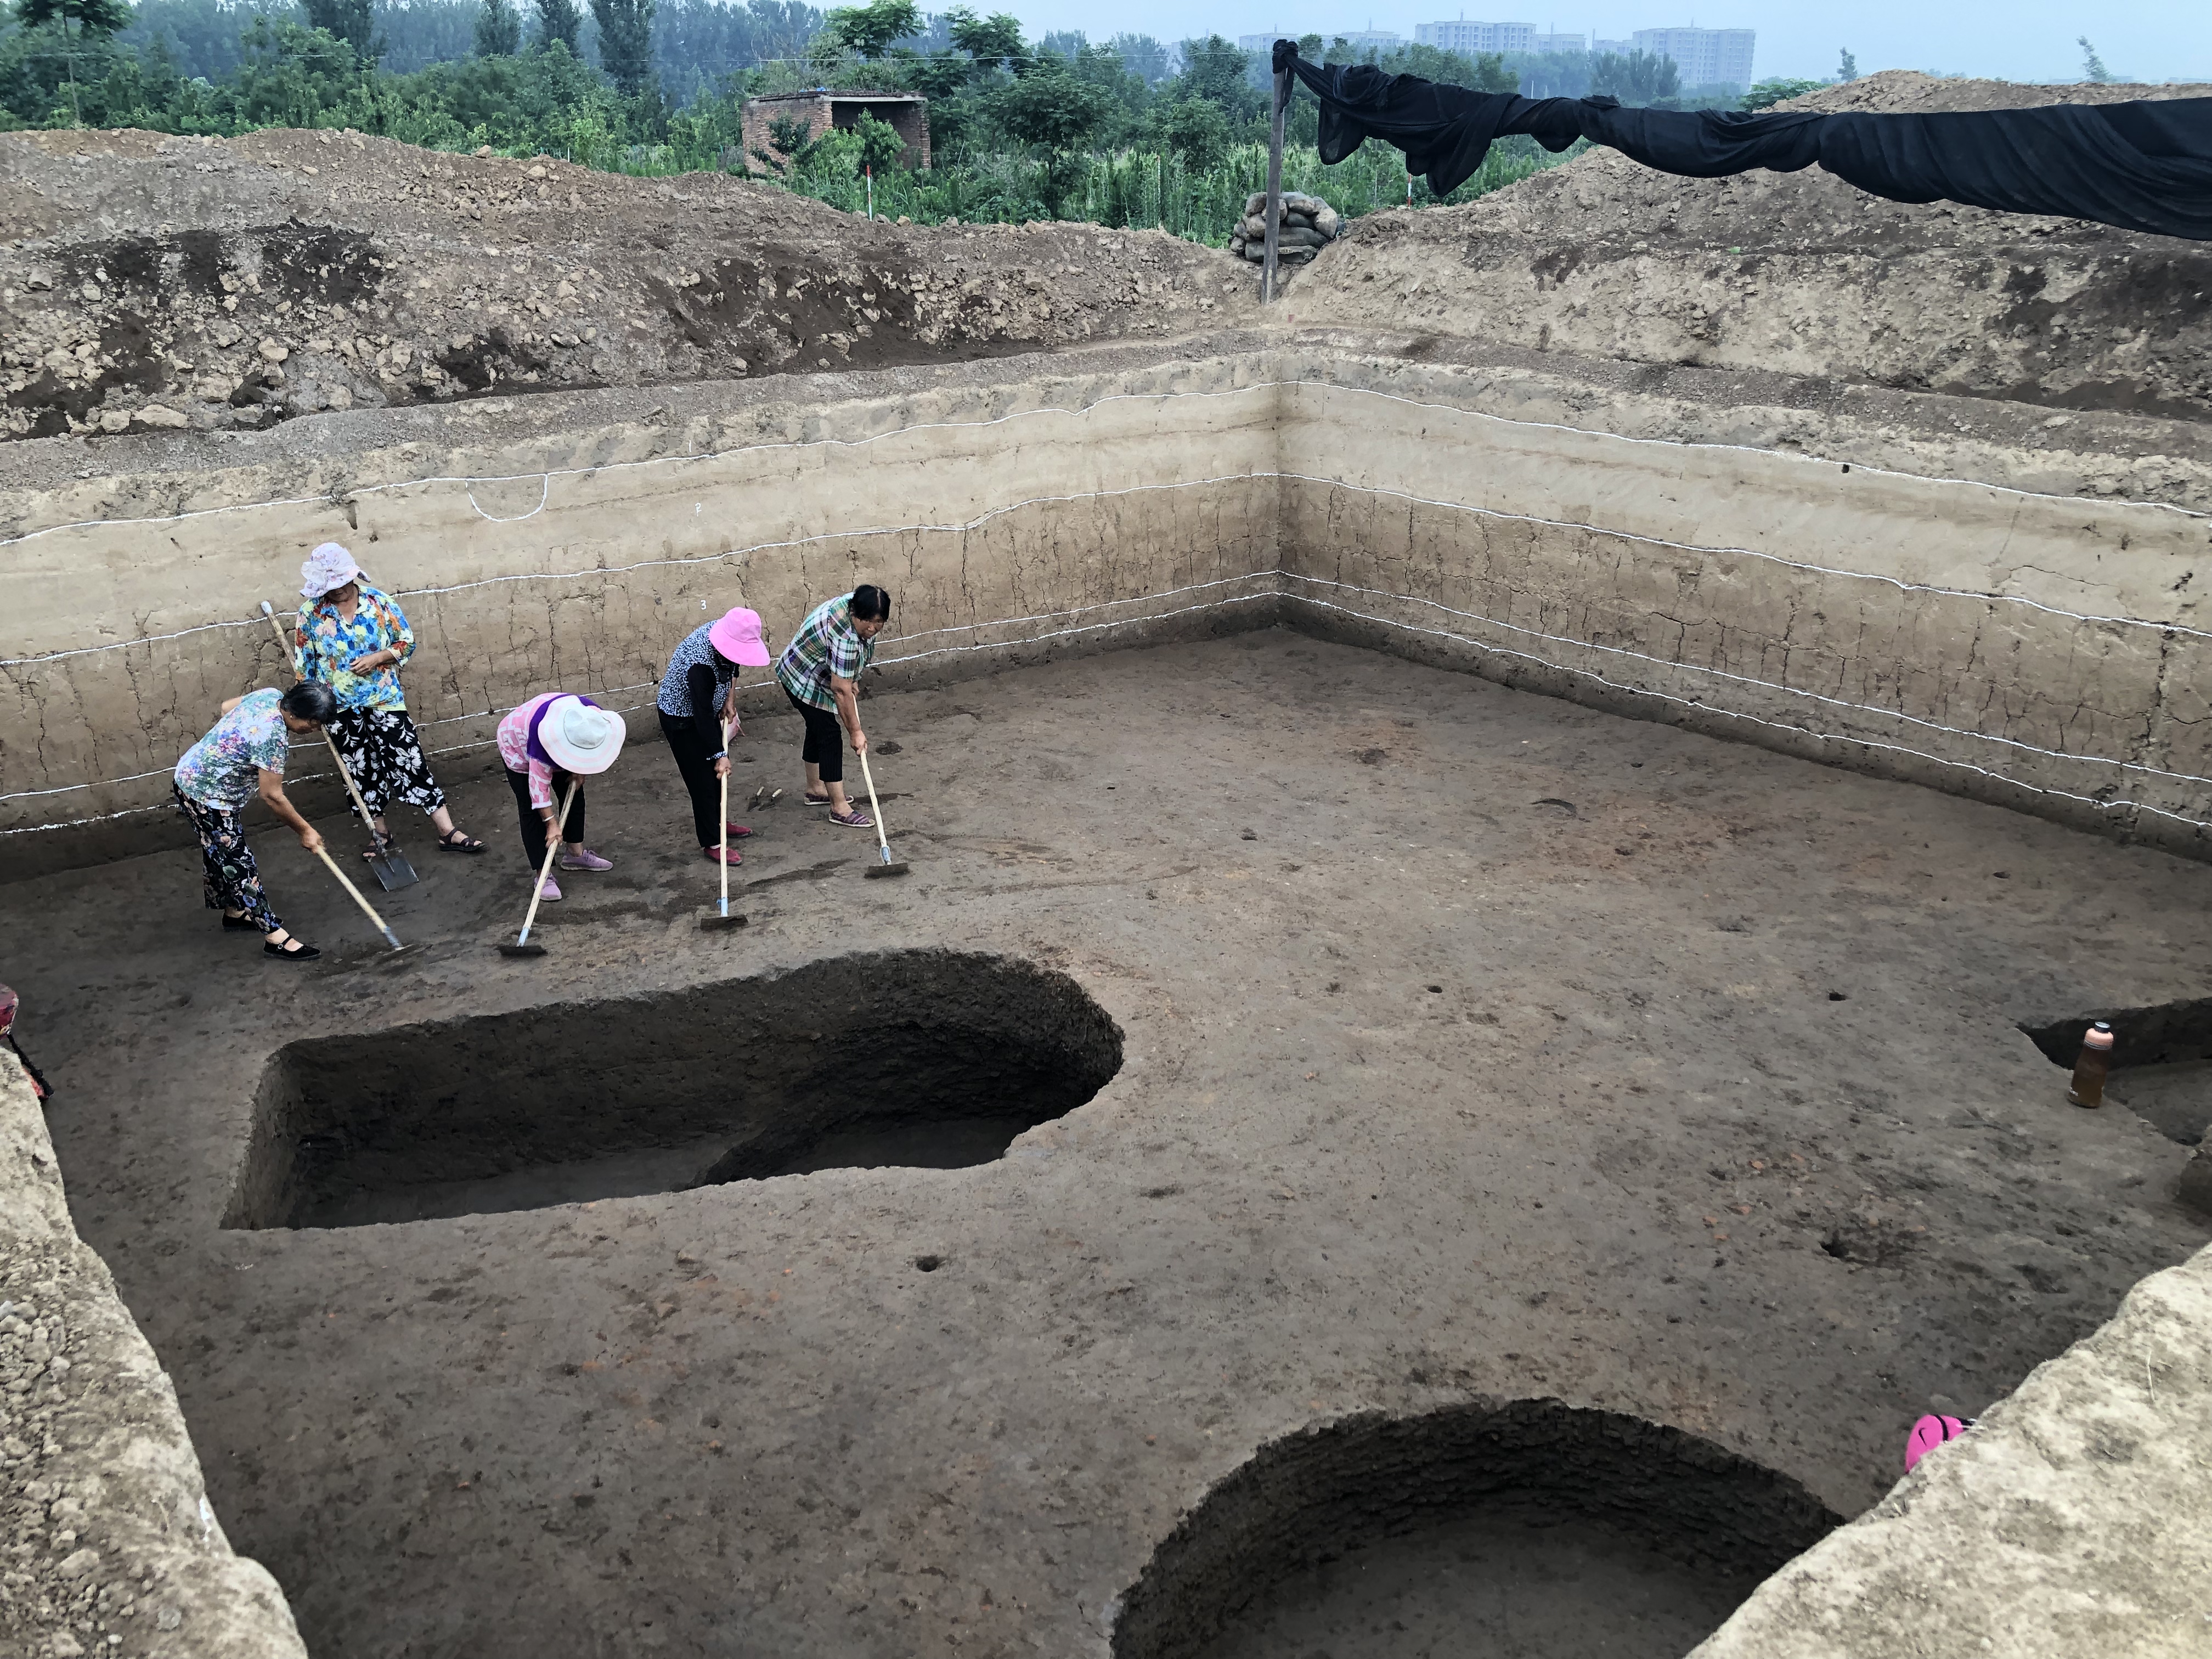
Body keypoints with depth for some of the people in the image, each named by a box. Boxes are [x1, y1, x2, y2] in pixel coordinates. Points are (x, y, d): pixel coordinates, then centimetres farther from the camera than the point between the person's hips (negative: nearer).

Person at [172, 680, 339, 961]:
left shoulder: (271, 695, -8)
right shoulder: (273, 738, -33)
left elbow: (227, 707, 13)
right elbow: (272, 797, -25)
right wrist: (305, 830, -14)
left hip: (194, 775, 10)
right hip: (206, 796, -10)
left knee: (221, 854, 24)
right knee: (239, 864, -5)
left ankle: (234, 912, 41)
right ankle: (274, 937, -1)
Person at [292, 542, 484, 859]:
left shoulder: (378, 601, -6)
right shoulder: (311, 613, -4)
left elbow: (407, 641, 0)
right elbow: (305, 663, 4)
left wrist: (377, 658, -16)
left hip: (384, 700, -1)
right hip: (341, 708, 1)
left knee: (410, 761, -4)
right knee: (362, 772, 11)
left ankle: (447, 832, -3)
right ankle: (381, 832, 27)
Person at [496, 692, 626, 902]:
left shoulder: (593, 717, -30)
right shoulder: (544, 735, -46)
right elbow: (540, 783, -38)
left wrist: (580, 771, -13)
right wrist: (551, 823, -36)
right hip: (519, 750, -6)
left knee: (574, 796, 7)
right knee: (532, 812, -11)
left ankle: (575, 854, 23)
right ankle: (542, 874, -9)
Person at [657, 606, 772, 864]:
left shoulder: (724, 633, -17)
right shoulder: (700, 663, -40)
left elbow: (733, 667, 7)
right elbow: (703, 715, -33)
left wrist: (730, 699, 0)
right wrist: (720, 755, -26)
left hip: (706, 709, 8)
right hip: (682, 718, -8)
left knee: (717, 773, 20)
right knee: (703, 779, -2)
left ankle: (717, 822, 39)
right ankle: (711, 843, 8)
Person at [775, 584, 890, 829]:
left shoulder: (856, 605, -11)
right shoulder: (845, 637, -37)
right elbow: (841, 690, -34)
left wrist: (852, 680, 8)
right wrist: (855, 732, -28)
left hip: (815, 677, 9)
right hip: (804, 682, -9)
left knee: (818, 730, 20)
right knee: (830, 738, -8)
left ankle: (815, 790, 35)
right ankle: (840, 808, -3)